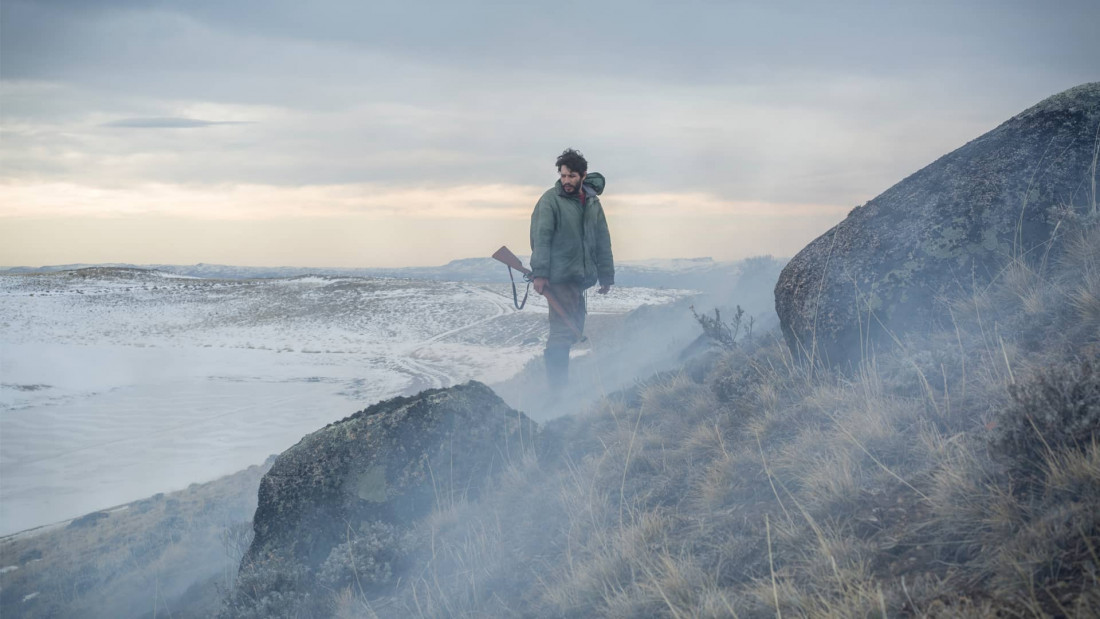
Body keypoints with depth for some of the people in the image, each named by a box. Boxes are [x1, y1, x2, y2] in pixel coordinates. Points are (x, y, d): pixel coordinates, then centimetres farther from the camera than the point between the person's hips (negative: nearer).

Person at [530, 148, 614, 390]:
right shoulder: (551, 200, -6)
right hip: (559, 277, -7)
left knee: (574, 330, 9)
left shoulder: (592, 202, 13)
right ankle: (557, 386, -9)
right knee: (563, 330, -11)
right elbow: (541, 238, -11)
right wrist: (539, 274, -19)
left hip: (581, 277, 7)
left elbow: (603, 242, 17)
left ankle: (558, 380, 19)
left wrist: (606, 276, 14)